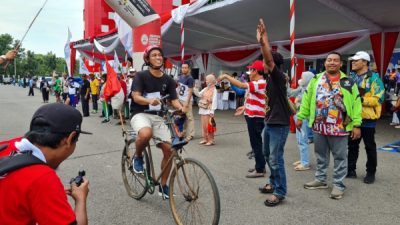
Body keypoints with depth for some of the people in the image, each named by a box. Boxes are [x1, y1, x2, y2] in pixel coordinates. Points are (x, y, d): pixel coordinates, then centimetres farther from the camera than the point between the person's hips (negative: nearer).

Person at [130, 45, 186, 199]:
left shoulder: (168, 80, 7)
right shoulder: (141, 76, -4)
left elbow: (174, 100, 2)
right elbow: (136, 97, -14)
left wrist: (181, 108, -21)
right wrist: (150, 101, -35)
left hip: (159, 117, 4)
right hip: (141, 114, -4)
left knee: (168, 149, -6)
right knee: (146, 134, -39)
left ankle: (163, 186, 13)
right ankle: (138, 157, -4)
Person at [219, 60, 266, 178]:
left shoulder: (260, 83, -19)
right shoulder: (258, 83, 16)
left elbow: (241, 85, -30)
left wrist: (226, 76, -22)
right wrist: (245, 107, 19)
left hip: (255, 117, -11)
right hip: (254, 116, 11)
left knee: (256, 143, -5)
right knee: (256, 142, 17)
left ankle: (260, 170, 3)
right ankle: (260, 166, 27)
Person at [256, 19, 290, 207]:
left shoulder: (279, 77, -14)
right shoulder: (271, 77, 8)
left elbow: (269, 58, -26)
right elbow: (268, 58, 17)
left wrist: (263, 40, -25)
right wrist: (262, 40, 15)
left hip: (279, 125, -9)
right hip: (269, 123, 9)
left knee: (276, 159, -3)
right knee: (268, 155, 18)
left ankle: (280, 192, 8)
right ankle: (273, 183, 33)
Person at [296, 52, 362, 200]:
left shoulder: (348, 82, -3)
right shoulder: (316, 80, 6)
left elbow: (356, 103, -5)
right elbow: (307, 98, 9)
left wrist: (356, 124, -10)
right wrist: (301, 116, 6)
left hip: (339, 127, -3)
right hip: (319, 126, 3)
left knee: (340, 157, 7)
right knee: (321, 155, 16)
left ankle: (339, 185, 19)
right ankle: (320, 180, 31)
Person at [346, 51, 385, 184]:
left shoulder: (374, 78, -9)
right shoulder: (351, 77, 8)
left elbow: (379, 98, -16)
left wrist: (361, 99, -25)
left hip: (367, 119, -5)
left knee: (370, 147, 7)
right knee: (352, 145, 13)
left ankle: (371, 173, 22)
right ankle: (350, 170, 25)